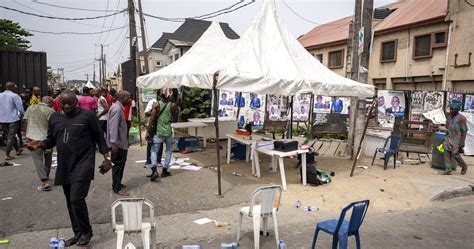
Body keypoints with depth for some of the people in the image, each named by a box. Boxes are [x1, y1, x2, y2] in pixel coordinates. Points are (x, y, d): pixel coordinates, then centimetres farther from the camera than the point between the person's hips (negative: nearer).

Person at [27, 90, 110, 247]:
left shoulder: (87, 115, -6)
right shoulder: (54, 118, 10)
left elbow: (99, 137, -2)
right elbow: (51, 139, 16)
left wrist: (106, 157, -4)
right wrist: (40, 145, -5)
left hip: (83, 163, -6)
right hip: (64, 166, 6)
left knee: (76, 199, -13)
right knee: (70, 202, 12)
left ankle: (86, 232, 8)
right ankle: (78, 233, 27)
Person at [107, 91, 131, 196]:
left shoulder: (119, 108, 13)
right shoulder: (116, 109, -19)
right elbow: (113, 127, -25)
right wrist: (114, 143, -28)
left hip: (121, 142, 10)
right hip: (117, 144, -10)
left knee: (120, 164, 18)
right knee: (118, 164, -2)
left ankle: (117, 183, 31)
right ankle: (117, 188, 7)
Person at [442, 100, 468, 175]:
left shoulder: (461, 118, -11)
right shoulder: (449, 118, 9)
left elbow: (464, 131, -11)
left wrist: (463, 142, -16)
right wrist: (446, 139, 19)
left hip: (457, 139, -6)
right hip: (449, 138, 6)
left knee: (455, 154, -8)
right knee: (447, 152, -7)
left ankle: (464, 166, 19)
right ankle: (448, 170, -5)